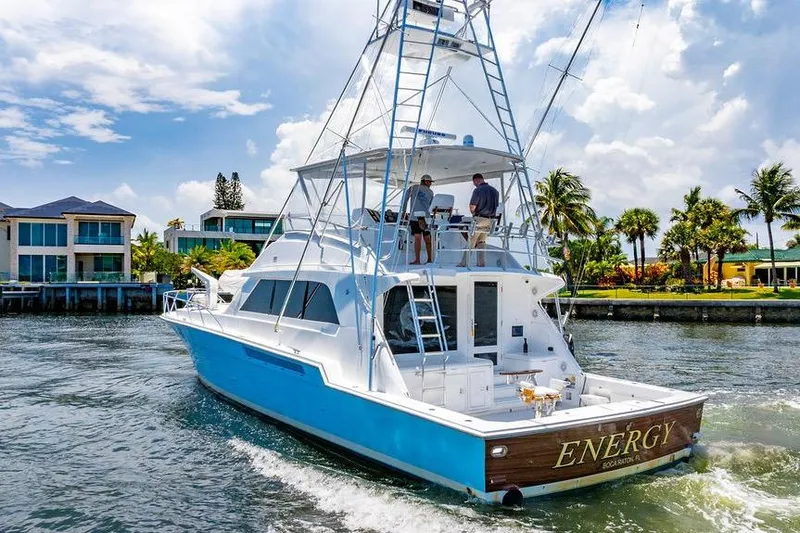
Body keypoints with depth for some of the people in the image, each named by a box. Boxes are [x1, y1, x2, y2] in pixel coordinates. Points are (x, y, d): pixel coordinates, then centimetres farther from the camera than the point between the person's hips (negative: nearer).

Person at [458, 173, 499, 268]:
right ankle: (482, 262, 10)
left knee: (471, 241, 0)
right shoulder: (495, 191, 10)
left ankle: (464, 262, 1)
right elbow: (496, 206, 15)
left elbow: (472, 207, -13)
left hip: (479, 219, -7)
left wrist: (474, 213, 7)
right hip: (490, 220, 7)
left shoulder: (478, 190, -12)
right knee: (482, 241, 15)